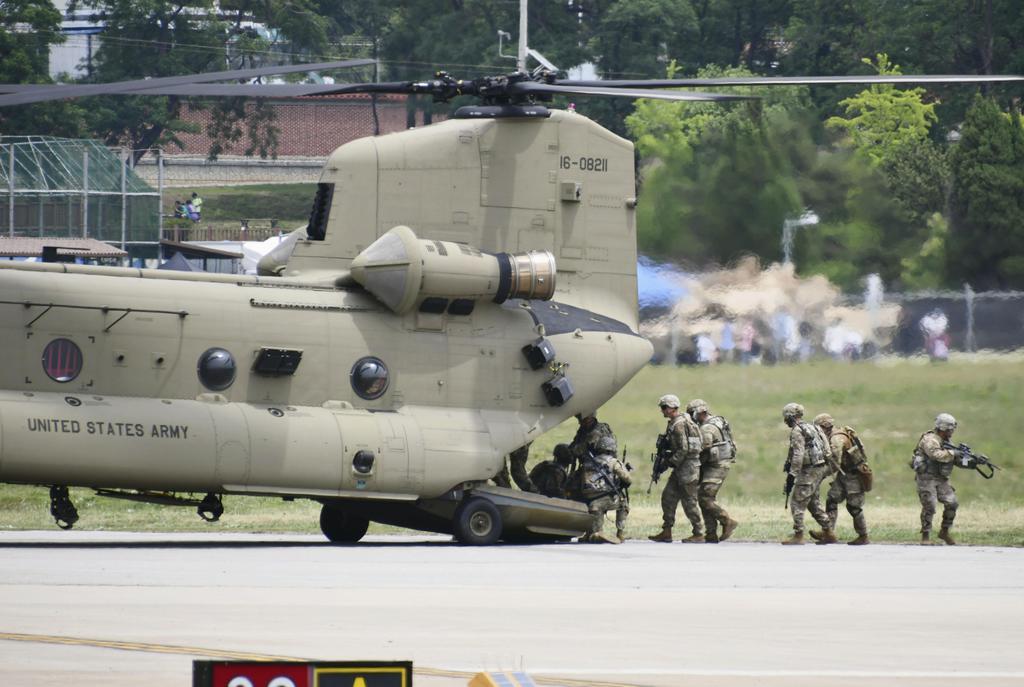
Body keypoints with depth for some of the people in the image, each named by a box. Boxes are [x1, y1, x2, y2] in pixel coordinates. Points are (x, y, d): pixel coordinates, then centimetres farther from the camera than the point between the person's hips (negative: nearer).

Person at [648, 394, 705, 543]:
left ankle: (698, 534, 2)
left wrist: (671, 462, -14)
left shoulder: (679, 425, -17)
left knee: (690, 502, -4)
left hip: (688, 467, -10)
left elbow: (684, 449, -22)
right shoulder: (673, 423, 15)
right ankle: (666, 533, 12)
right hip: (680, 468, 10)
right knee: (668, 497, 10)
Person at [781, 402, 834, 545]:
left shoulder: (797, 431, -13)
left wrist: (792, 474, -20)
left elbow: (798, 454, -22)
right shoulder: (811, 427, 15)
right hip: (820, 468, 9)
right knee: (813, 502, 18)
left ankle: (798, 536, -6)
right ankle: (828, 532, 18)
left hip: (808, 471, -9)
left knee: (797, 502, -5)